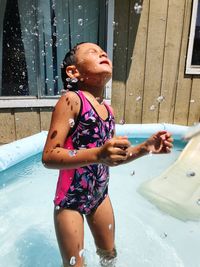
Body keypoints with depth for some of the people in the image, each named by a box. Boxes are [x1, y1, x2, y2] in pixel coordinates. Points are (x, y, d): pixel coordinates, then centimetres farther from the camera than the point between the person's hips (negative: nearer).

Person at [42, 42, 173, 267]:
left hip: (100, 195, 7)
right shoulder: (71, 99, -18)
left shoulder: (108, 110, 2)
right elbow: (48, 157, -24)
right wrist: (97, 154, -36)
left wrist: (146, 147, -2)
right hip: (71, 199, -6)